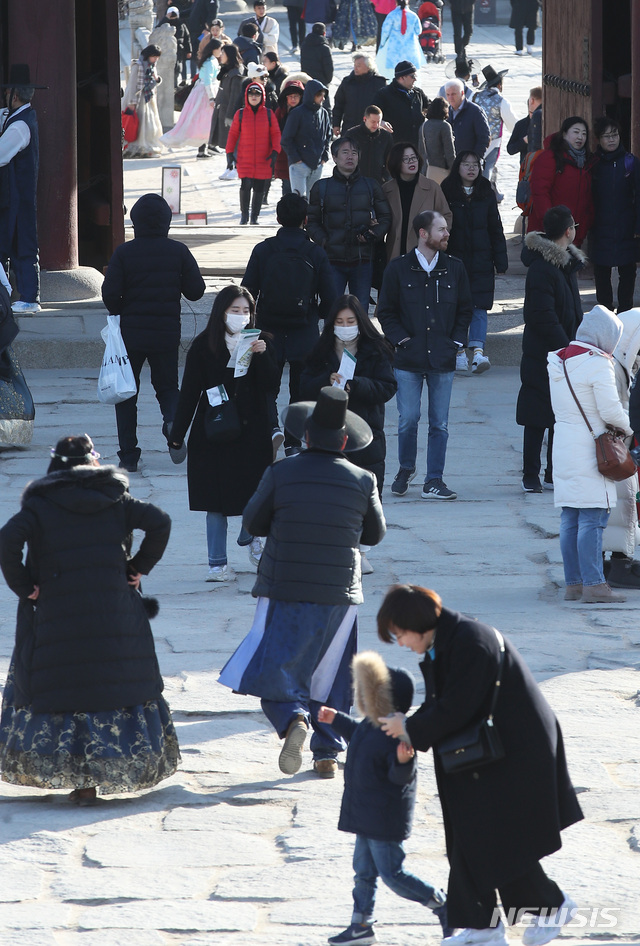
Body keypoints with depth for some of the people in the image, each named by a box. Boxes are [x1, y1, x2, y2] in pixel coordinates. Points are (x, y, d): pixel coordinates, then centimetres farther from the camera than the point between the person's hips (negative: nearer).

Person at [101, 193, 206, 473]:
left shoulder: (124, 252, -8)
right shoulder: (178, 251, -5)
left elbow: (110, 294, -12)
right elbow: (196, 290, -3)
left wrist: (121, 314, 8)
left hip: (130, 333, -1)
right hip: (167, 333, 1)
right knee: (167, 384, 17)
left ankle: (128, 456, 7)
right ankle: (173, 418, -17)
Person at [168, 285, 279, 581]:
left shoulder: (258, 343, 4)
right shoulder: (203, 346, -1)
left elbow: (271, 387, -4)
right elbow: (189, 392, 0)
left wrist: (261, 356, -19)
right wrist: (177, 434, -1)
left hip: (252, 430, 1)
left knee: (256, 494, 4)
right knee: (216, 500, -1)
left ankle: (249, 537, 35)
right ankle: (217, 562, 7)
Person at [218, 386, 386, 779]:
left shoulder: (281, 474, -9)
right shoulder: (362, 481, -4)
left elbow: (253, 522, 2)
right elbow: (376, 534, 8)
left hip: (285, 590, -2)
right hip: (340, 594, 2)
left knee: (274, 672, 4)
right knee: (330, 675, 14)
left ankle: (294, 719, -23)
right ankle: (327, 754, 14)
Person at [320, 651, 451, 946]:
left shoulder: (398, 737, -27)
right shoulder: (372, 726, 3)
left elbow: (400, 777, -30)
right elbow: (358, 734, 26)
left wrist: (403, 762, -52)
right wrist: (337, 720, 36)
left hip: (385, 819, -10)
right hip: (366, 814, 10)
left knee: (392, 874, -2)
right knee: (364, 870, 16)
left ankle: (443, 906, 12)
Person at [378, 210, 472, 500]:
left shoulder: (454, 268, 7)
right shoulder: (398, 269, 0)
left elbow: (465, 310, 14)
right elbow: (386, 312, 5)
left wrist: (456, 342, 3)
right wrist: (402, 339, -6)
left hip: (442, 358, 2)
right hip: (409, 358, -2)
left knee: (439, 423, 1)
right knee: (408, 419, -1)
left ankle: (434, 481, 7)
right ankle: (406, 469, 23)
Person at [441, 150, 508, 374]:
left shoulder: (486, 194, 6)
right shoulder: (446, 193, 0)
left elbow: (496, 228, 9)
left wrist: (500, 261, 4)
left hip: (481, 261, 1)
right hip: (454, 260, -1)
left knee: (479, 307, -7)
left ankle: (478, 352, -15)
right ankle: (460, 353, 9)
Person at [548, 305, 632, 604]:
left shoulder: (558, 362, 11)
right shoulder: (598, 364, -14)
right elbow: (610, 411, -17)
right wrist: (626, 427, 4)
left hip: (563, 445, 8)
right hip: (589, 448, -8)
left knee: (569, 520, 10)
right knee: (592, 519, -7)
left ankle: (573, 583, 13)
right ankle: (593, 585, -8)